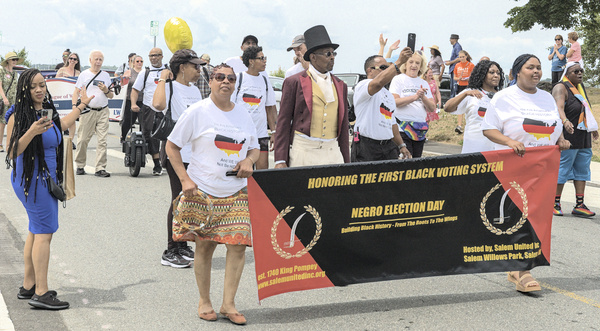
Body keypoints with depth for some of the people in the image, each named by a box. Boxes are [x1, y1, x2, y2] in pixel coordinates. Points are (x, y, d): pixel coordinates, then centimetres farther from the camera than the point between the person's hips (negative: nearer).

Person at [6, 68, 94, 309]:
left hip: (46, 179, 9)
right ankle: (41, 294, -10)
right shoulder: (19, 116, -13)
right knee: (44, 231, -11)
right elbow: (12, 153, -17)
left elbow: (62, 124, 34)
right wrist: (32, 132, -29)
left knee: (36, 231, 13)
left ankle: (28, 286, 22)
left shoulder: (47, 111, 10)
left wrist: (82, 104, 44)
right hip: (31, 179, -9)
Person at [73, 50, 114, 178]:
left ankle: (100, 168, -3)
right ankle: (80, 166, 13)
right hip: (87, 111, -2)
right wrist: (74, 105, -10)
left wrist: (106, 91, -4)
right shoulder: (84, 74, 7)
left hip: (103, 111, 2)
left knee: (102, 140, -4)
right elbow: (76, 92, 6)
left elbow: (111, 96, 17)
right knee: (83, 139, -2)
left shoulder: (106, 75, 15)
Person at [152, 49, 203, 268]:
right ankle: (170, 252, -1)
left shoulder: (195, 91, 18)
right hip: (177, 153, -8)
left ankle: (182, 247, 21)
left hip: (195, 154, 8)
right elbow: (158, 104, -31)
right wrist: (162, 79, -17)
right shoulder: (170, 87, -8)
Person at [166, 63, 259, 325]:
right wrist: (185, 179, -9)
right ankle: (204, 301, 19)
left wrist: (249, 160, -3)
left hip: (236, 193, 3)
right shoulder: (197, 112, -3)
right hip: (203, 191, -3)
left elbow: (254, 148, 21)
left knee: (238, 244, -7)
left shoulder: (243, 114, 10)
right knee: (204, 245, 3)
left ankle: (228, 304, 3)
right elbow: (172, 146, 0)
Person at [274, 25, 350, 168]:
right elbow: (283, 122, 0)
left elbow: (343, 128, 16)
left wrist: (346, 163, 13)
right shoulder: (294, 82, 2)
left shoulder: (340, 86, 15)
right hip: (303, 150, -4)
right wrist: (280, 160, -7)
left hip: (332, 151, 4)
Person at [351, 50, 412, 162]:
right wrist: (399, 62, -29)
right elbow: (378, 82, -28)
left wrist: (401, 145, 20)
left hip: (388, 147, 7)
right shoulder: (362, 86, -5)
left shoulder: (389, 94, 24)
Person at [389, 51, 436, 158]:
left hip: (420, 129, 5)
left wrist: (423, 98, -11)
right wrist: (415, 97, -19)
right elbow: (394, 102, -12)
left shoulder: (424, 83, 16)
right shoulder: (398, 79, 3)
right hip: (402, 128, -5)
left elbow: (432, 108, 8)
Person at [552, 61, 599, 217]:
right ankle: (555, 204, 5)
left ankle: (579, 205, 10)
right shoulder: (561, 88, -10)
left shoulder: (580, 87, 17)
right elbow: (559, 107, -27)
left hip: (584, 137, 9)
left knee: (582, 170, 7)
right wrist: (565, 121, -45)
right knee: (563, 169, -5)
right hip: (568, 136, -9)